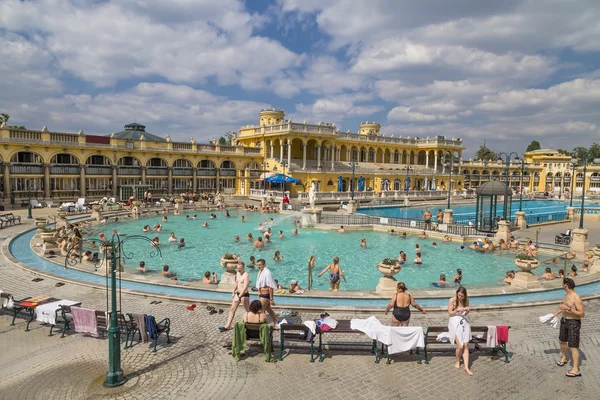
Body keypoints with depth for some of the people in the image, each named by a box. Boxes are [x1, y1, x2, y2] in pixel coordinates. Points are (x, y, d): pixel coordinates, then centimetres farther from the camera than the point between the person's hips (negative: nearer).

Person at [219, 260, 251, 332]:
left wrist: (239, 297, -32)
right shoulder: (237, 273, 6)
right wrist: (233, 292, 20)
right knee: (232, 309, 9)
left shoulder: (246, 275, -22)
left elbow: (245, 287, -29)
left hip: (244, 295, -9)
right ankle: (228, 326, 15)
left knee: (248, 310, 7)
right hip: (238, 293, 9)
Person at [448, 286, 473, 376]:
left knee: (466, 345, -6)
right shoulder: (452, 300, -9)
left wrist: (467, 311, -9)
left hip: (464, 322, 4)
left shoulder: (466, 300, 3)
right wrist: (457, 310, -20)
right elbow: (450, 313, -5)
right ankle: (457, 361, 15)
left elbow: (465, 313, 14)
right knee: (460, 346, -11)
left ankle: (466, 366, -1)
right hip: (455, 322, -4)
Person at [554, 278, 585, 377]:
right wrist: (556, 313, 26)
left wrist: (568, 309, -31)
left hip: (574, 323, -9)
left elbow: (582, 314, -25)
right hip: (564, 321, 9)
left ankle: (576, 370, 1)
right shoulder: (566, 295, 4)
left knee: (573, 346, -6)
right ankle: (564, 358, 45)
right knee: (562, 341, 23)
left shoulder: (576, 298, -23)